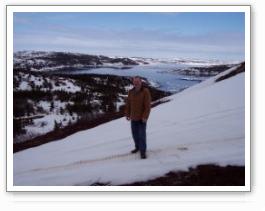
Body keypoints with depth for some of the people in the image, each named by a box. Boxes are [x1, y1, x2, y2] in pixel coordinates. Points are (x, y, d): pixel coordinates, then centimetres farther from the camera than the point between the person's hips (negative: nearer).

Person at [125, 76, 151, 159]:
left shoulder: (145, 91, -14)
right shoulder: (131, 92, 2)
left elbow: (148, 105, -16)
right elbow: (128, 104, 9)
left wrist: (145, 117, -20)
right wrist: (127, 114, 5)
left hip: (142, 118, -5)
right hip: (133, 117, 5)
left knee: (142, 134, -3)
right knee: (135, 133, 15)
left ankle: (143, 151, 8)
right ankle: (138, 147, 33)